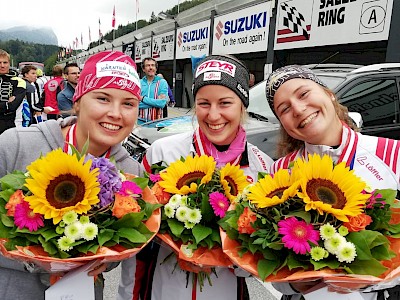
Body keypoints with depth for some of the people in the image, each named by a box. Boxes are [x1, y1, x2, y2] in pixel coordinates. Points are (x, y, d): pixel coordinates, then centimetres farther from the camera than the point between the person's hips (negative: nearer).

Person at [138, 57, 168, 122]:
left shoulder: (162, 82, -2)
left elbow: (162, 103, -14)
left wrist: (143, 98, -10)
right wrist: (154, 103, -13)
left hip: (156, 121, -1)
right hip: (140, 120, 2)